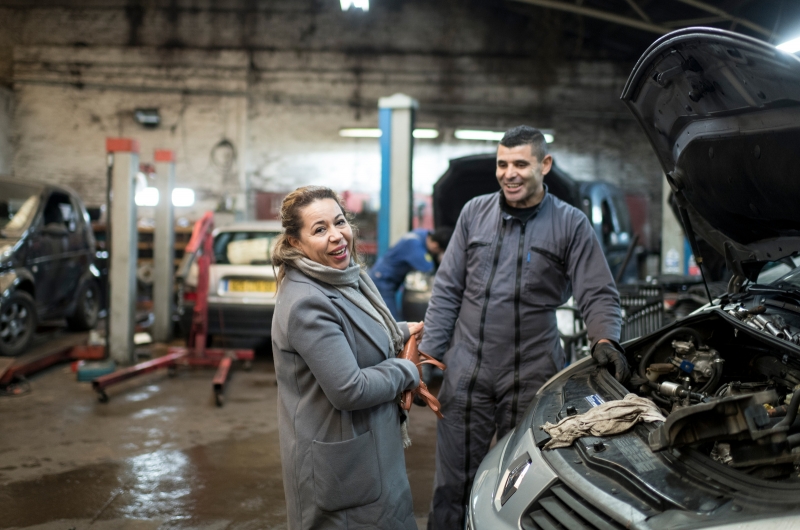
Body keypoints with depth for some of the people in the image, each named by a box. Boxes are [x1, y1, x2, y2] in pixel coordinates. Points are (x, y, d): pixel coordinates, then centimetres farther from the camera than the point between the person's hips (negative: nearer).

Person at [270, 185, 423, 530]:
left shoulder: (348, 278, 4)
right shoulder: (307, 303, -26)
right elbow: (349, 390, -28)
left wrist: (402, 333, 10)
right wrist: (406, 372, -14)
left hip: (368, 447, 9)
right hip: (339, 462, -9)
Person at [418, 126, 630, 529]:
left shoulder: (571, 224, -2)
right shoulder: (475, 212, 6)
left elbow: (599, 295, -1)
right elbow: (447, 291, 7)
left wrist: (604, 340, -21)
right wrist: (428, 354, 2)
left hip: (531, 375, -2)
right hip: (466, 371, 2)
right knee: (452, 484, 8)